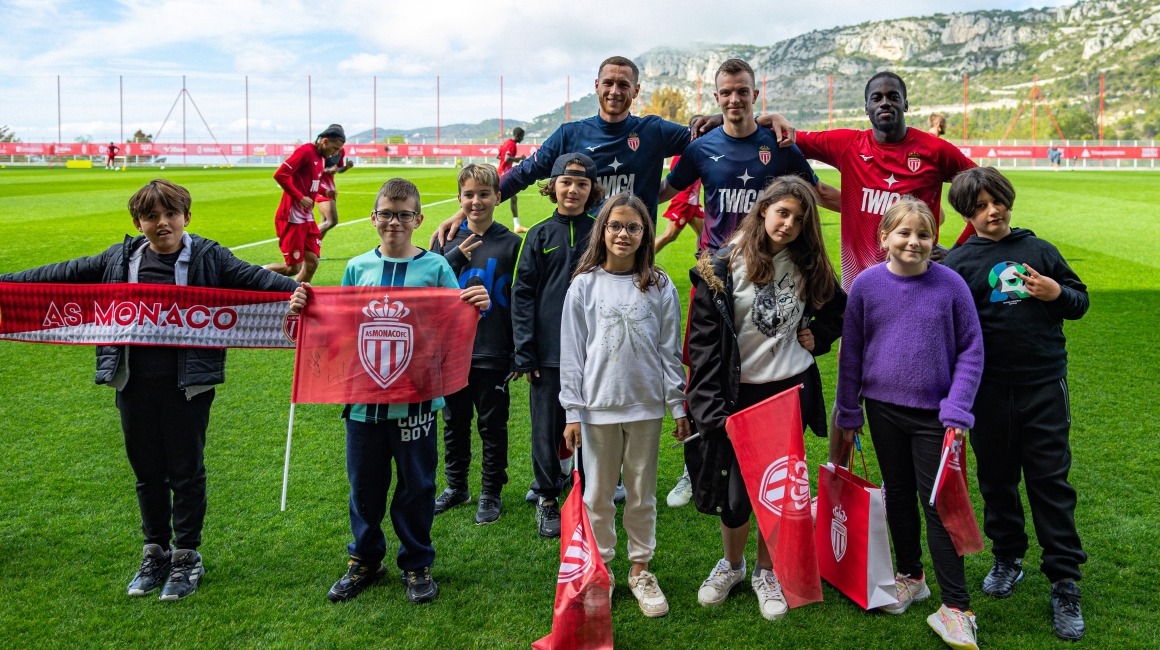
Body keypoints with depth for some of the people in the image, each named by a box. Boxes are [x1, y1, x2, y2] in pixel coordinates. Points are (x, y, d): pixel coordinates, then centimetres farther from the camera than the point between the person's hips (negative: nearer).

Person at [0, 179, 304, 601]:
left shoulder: (209, 258, -4)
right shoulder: (119, 260, 7)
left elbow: (253, 278, -19)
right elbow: (62, 275, 13)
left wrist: (293, 288, -37)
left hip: (187, 385, -4)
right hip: (134, 384, 4)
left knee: (186, 472, 8)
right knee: (147, 472, 15)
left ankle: (186, 557, 24)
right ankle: (155, 553, 32)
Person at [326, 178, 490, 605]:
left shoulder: (435, 267, -2)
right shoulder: (357, 268, 5)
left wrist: (478, 306, -19)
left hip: (416, 397, -2)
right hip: (364, 396, 3)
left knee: (417, 485, 10)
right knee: (364, 485, 14)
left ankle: (417, 565, 27)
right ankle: (365, 561, 34)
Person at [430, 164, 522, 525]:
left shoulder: (511, 244, -4)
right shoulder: (447, 240, 3)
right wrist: (455, 257, -17)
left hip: (493, 354, -3)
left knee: (493, 425, 8)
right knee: (454, 422, 15)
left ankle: (491, 493, 23)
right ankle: (456, 487, 31)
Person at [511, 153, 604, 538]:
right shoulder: (539, 235, 3)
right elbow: (522, 294, 0)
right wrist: (524, 352, -6)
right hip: (548, 351, -1)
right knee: (547, 428, 6)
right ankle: (547, 499, 22)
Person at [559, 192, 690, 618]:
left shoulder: (659, 287, 1)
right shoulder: (585, 286, -1)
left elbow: (671, 350, 4)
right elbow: (571, 352, 0)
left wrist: (679, 406, 2)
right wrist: (572, 412, -3)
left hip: (646, 406, 1)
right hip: (598, 406, 0)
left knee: (642, 493, 12)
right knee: (598, 494, 9)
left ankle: (640, 570, 27)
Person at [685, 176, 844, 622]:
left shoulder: (808, 266, 5)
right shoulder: (722, 268, -8)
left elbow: (836, 309, 23)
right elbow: (704, 342, -10)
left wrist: (815, 336, 2)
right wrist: (711, 408, -17)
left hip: (791, 389, 3)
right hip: (739, 393, -3)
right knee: (735, 492, 1)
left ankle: (766, 572, 30)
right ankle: (731, 565, 29)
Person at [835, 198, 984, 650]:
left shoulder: (950, 284, -8)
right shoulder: (866, 285, -4)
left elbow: (971, 350, -3)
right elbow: (851, 352, 3)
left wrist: (958, 408, -11)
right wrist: (848, 413, 7)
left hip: (933, 413, -2)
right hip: (883, 409, 2)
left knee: (937, 502, 0)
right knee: (898, 494, 16)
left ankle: (956, 607, 10)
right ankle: (910, 575, 36)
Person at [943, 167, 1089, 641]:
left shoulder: (1038, 250, 5)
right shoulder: (958, 263, 0)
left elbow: (1080, 301, 13)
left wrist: (1057, 294, -8)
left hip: (1043, 385, 0)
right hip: (988, 389, 0)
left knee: (1050, 480, 2)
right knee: (997, 478, 13)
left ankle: (1065, 582, 11)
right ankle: (1007, 558, 33)